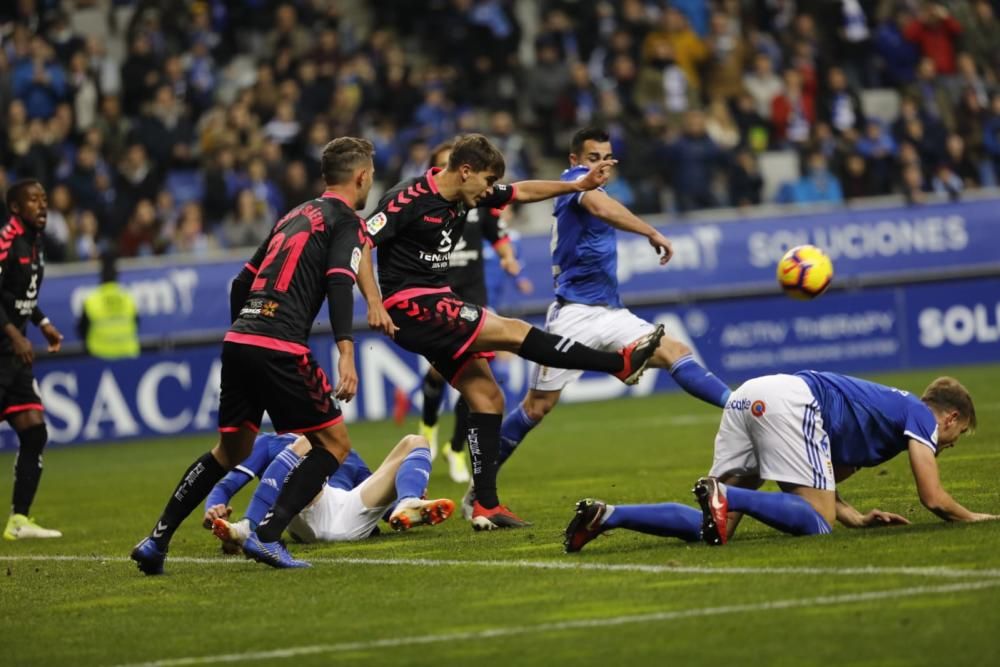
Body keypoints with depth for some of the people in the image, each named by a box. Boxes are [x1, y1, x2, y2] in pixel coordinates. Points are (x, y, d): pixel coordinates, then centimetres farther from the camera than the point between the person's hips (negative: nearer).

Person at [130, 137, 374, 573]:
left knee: (231, 451, 21)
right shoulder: (347, 222, 2)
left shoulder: (294, 216, 25)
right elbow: (339, 283, -15)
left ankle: (157, 540, 15)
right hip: (279, 347, -8)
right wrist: (346, 354, -25)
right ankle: (267, 536, -10)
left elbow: (243, 281, 27)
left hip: (238, 340, 8)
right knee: (335, 443, 3)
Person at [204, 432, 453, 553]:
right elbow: (226, 486, 13)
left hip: (353, 517, 4)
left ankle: (408, 506, -33)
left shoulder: (347, 455, 38)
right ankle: (247, 530, -43)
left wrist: (400, 503, 5)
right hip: (310, 517, -4)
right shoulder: (269, 443, 26)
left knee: (415, 443, 3)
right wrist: (214, 511, -10)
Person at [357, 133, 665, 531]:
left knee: (487, 397, 4)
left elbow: (522, 192, 21)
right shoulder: (408, 199, -15)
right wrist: (374, 303, -27)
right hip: (410, 306, -10)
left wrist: (578, 186, 15)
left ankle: (485, 506, 5)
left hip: (438, 307, 10)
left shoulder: (464, 197, 9)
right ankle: (621, 364, -9)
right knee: (512, 331, -14)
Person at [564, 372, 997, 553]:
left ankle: (606, 515, -14)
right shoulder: (922, 416, 12)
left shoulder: (894, 407, 35)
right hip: (791, 402, -8)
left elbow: (819, 484, 34)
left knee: (709, 527, 3)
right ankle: (724, 494, -29)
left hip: (750, 398, 8)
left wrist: (856, 518, 18)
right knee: (816, 524, -10)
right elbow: (934, 499, 6)